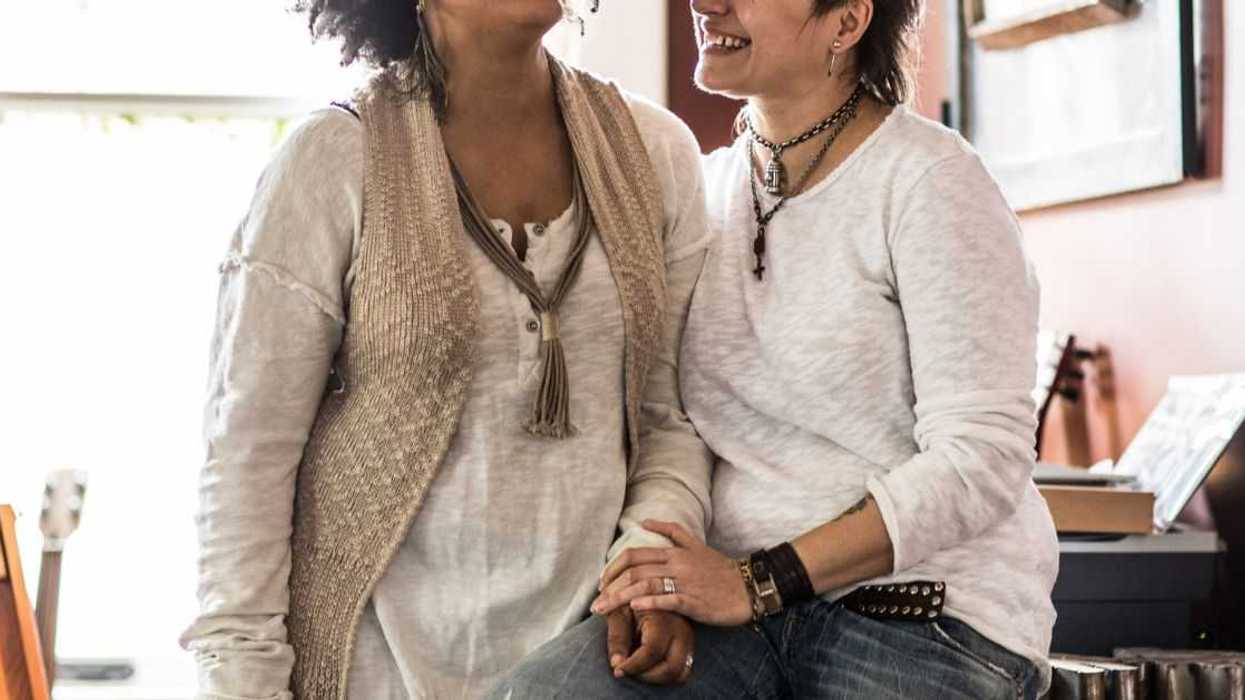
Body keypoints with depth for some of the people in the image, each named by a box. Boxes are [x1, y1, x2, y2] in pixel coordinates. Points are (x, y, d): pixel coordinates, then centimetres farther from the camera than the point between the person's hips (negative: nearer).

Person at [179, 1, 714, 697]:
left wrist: (656, 553, -13)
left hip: (588, 641, 3)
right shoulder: (333, 162, -11)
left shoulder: (656, 150, 1)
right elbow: (251, 449, -9)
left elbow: (677, 409, 5)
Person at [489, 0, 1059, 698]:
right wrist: (650, 581, -3)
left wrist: (760, 582, -15)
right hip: (737, 595, 5)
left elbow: (982, 461, -13)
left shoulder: (928, 179, -7)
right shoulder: (704, 186, 11)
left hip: (931, 614, -5)